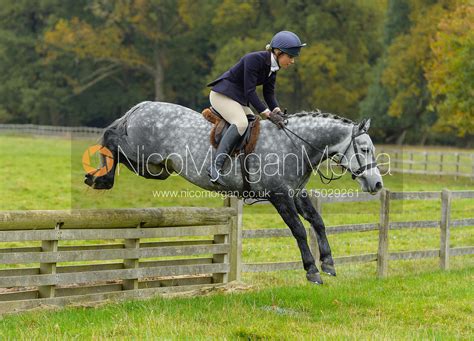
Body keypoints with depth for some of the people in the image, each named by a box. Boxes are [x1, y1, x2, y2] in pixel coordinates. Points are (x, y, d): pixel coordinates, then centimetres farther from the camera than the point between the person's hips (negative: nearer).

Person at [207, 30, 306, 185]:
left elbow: (269, 93, 5)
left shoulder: (273, 65, 2)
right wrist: (268, 114, -29)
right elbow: (250, 92, -27)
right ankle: (215, 166, -36)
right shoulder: (254, 59, -25)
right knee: (241, 123, -30)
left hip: (239, 99, 10)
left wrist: (277, 111, -13)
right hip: (222, 95, -10)